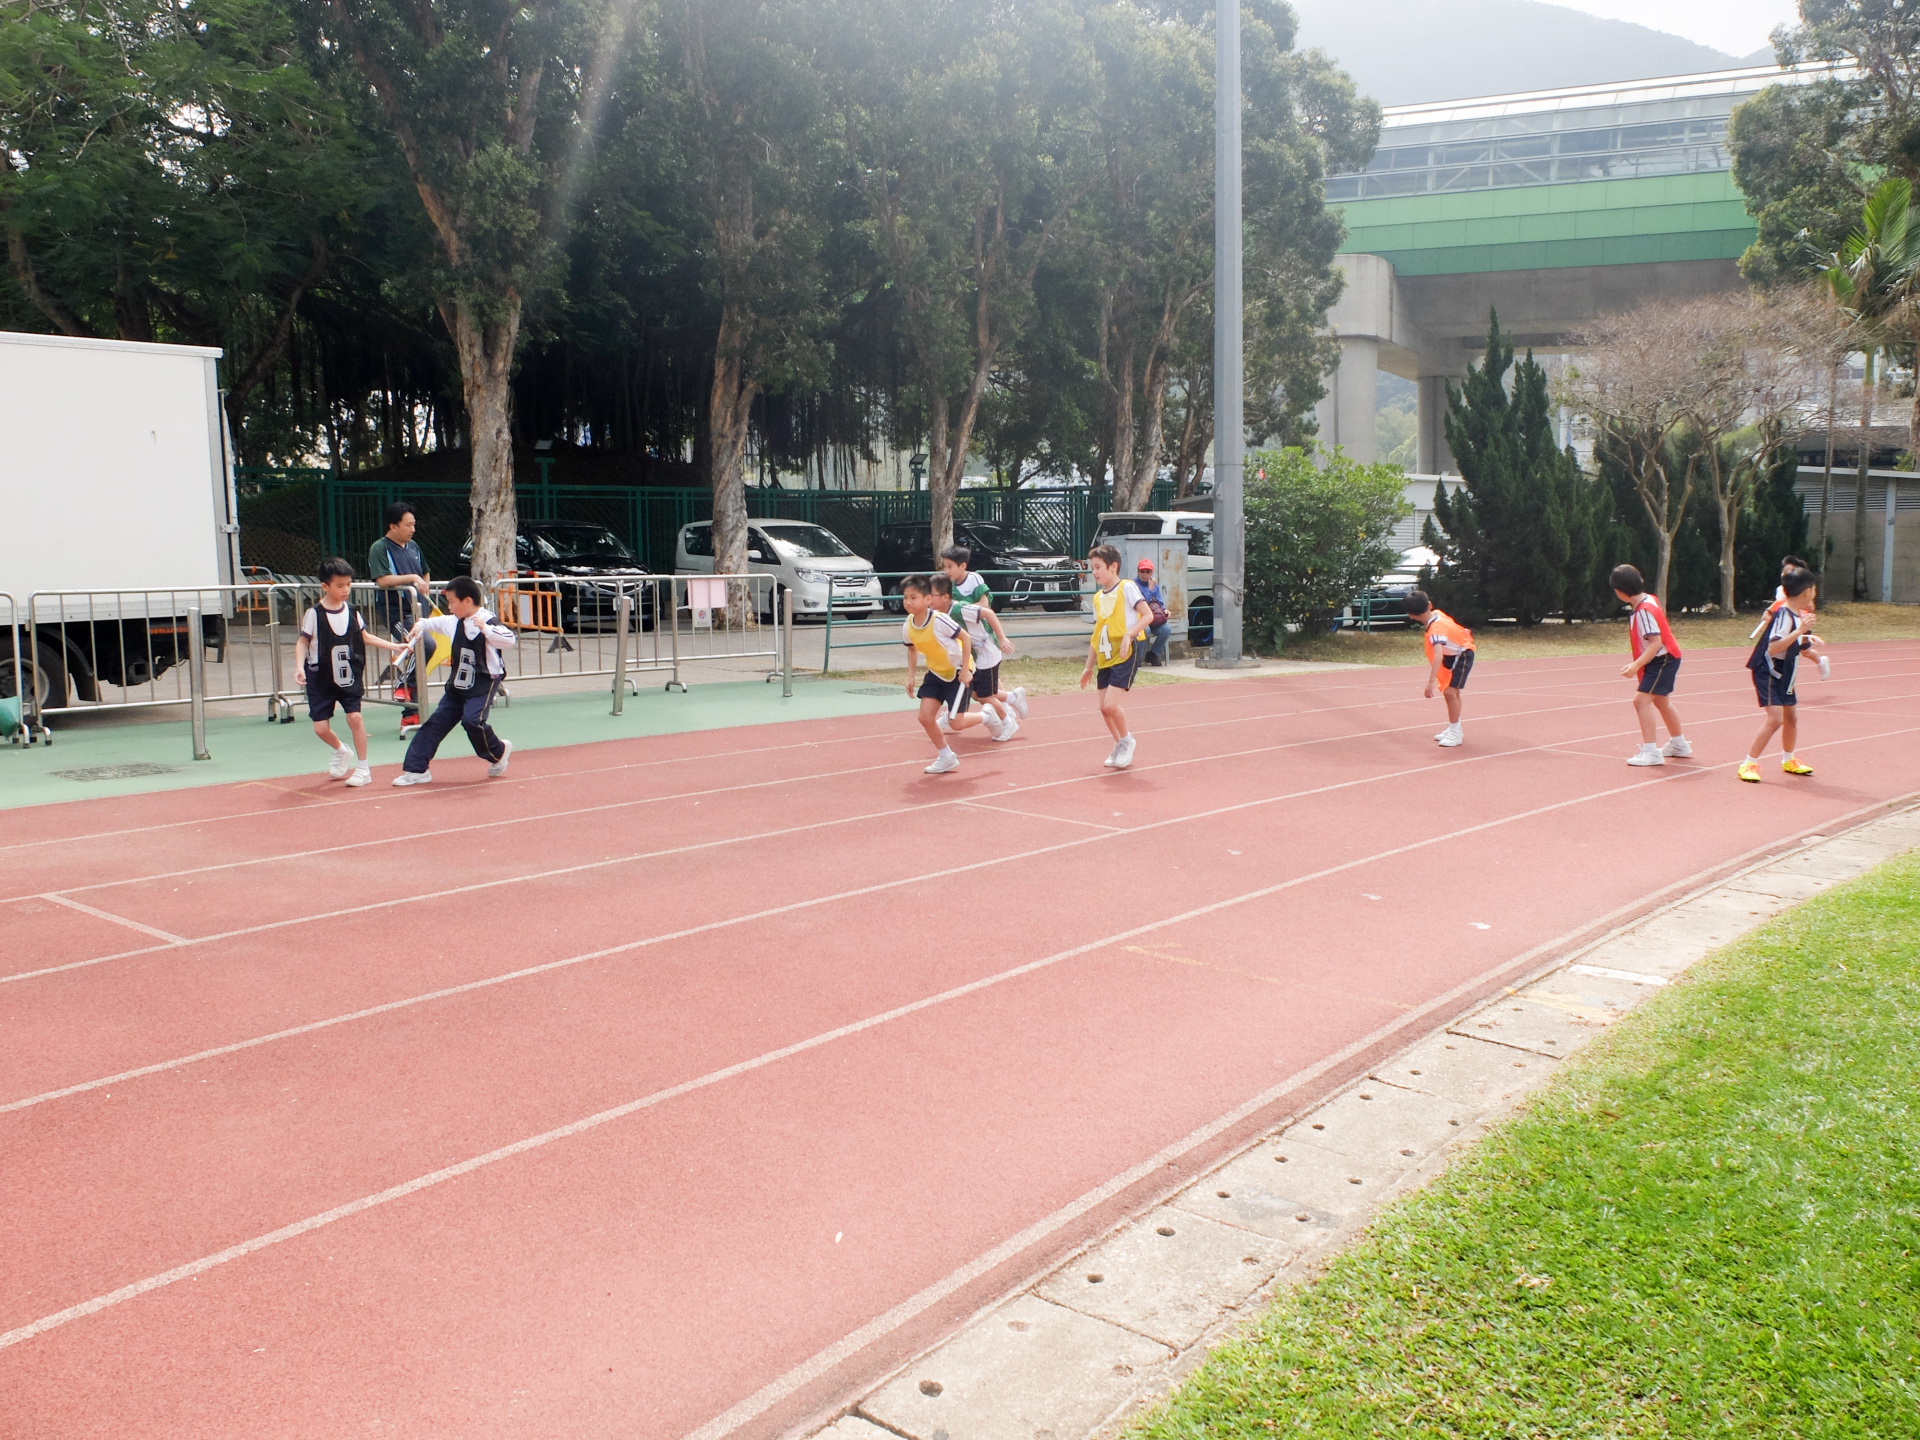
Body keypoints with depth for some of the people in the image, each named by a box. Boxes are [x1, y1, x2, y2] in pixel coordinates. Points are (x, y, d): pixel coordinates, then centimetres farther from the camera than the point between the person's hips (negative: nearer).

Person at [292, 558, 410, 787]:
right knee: (320, 727, -1)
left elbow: (364, 637, 13)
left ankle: (363, 767, 3)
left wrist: (394, 646, 11)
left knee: (354, 716, -12)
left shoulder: (351, 611, 0)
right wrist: (299, 665, -22)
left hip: (349, 676, 2)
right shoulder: (314, 613, -11)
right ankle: (341, 752, 32)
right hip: (321, 678, -2)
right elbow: (302, 641, -6)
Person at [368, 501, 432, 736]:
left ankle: (410, 716, 15)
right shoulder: (380, 548, -7)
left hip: (417, 611, 7)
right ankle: (402, 681, -4)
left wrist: (424, 589, 14)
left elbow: (425, 574, 30)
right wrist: (412, 578, -22)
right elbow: (382, 580, -20)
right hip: (394, 612, -7)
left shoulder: (413, 547, 14)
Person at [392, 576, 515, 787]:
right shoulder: (454, 622, 8)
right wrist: (420, 626, 13)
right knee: (436, 722, 4)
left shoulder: (489, 621, -16)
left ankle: (498, 752, 7)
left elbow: (509, 639, -32)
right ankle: (416, 769, 9)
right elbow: (435, 622, 28)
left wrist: (486, 629, -42)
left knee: (472, 720, -24)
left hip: (483, 684, -8)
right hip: (457, 684, 8)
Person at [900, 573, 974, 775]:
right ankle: (946, 758, 16)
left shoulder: (939, 620, -29)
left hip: (958, 671, -6)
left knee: (955, 722, -7)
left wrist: (965, 670, -20)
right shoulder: (908, 627, -10)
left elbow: (965, 638, -20)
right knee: (925, 717, -4)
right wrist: (910, 676, 2)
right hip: (936, 672, 6)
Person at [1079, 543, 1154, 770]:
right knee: (1104, 708, 6)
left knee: (1111, 704, -16)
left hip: (1125, 655, -7)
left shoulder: (1126, 588, -6)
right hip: (1105, 658, 7)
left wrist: (1128, 634, -27)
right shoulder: (1098, 598, 14)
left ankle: (1126, 740, 9)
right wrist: (1089, 667, 17)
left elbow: (1148, 615, -14)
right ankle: (1120, 746, 26)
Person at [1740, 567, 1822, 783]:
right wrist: (1800, 631, -37)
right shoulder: (1784, 615, -23)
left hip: (1784, 673, 9)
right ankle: (1749, 764, -12)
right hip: (1768, 672, -9)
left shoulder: (1799, 614, 5)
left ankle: (1788, 760, 36)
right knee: (1775, 718, -18)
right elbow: (1773, 648, -34)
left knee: (1791, 716, 17)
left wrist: (1808, 639, 4)